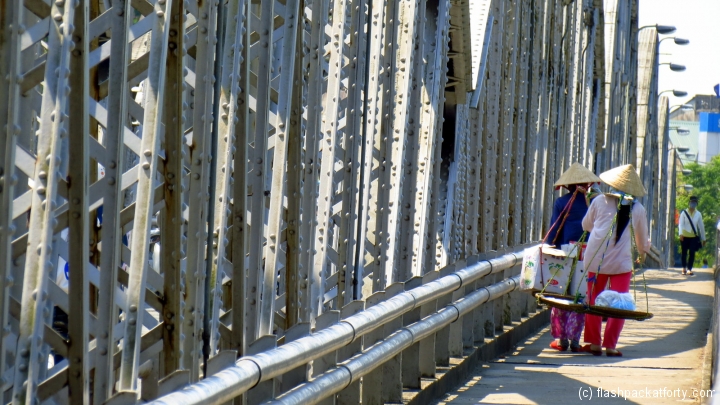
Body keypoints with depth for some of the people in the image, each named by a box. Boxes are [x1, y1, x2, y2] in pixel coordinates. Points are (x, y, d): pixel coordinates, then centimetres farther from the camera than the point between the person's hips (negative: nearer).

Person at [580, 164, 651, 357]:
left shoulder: (600, 201, 1)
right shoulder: (638, 209, 3)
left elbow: (586, 224, 17)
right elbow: (642, 238, 16)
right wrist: (643, 252, 38)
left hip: (596, 260, 1)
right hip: (622, 262, -1)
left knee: (593, 301, 12)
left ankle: (594, 343, 13)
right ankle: (610, 345, 2)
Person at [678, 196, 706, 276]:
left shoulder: (698, 214, 4)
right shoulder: (684, 213, -4)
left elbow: (701, 226, 9)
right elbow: (681, 224, -12)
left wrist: (703, 238, 11)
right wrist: (681, 234, -29)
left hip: (694, 237, 1)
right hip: (685, 236, -1)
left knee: (692, 253, -8)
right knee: (684, 253, 9)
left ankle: (689, 269, -3)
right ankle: (684, 268, 26)